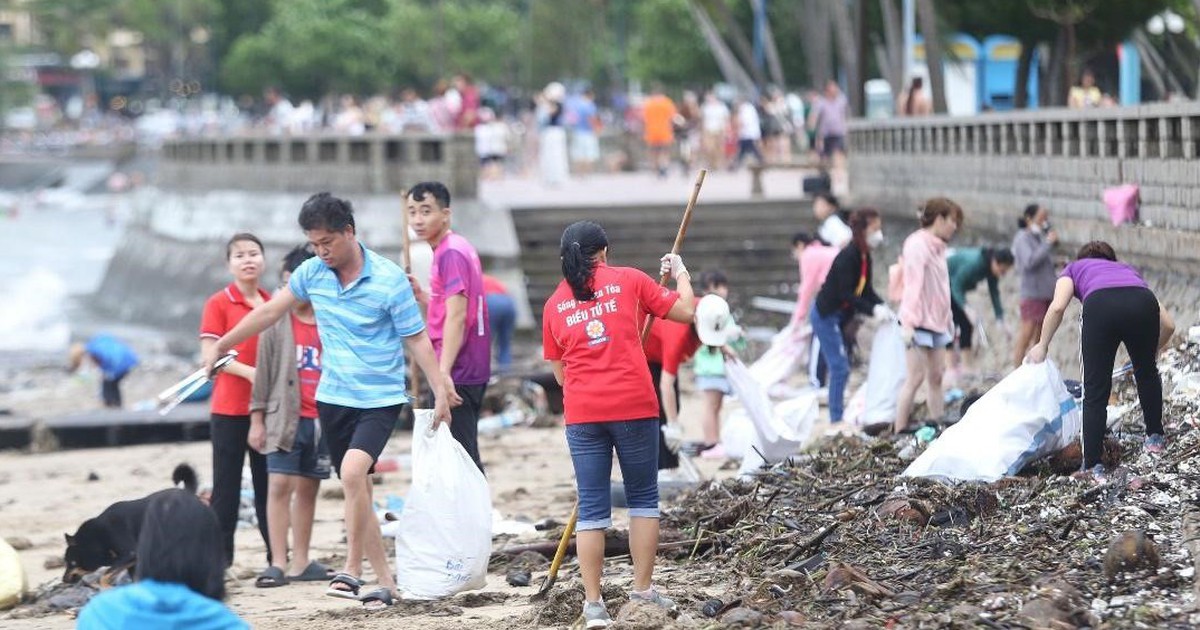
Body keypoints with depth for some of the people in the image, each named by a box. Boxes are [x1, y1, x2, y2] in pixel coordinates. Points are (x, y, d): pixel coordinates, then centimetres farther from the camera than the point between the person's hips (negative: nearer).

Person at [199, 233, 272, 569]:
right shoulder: (218, 304, -3)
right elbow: (210, 355, -9)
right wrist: (249, 372, -21)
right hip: (230, 407, -4)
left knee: (268, 482, 8)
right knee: (227, 484, 0)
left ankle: (277, 555, 12)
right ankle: (220, 554, 4)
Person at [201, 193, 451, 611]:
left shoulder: (389, 279, -13)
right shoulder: (312, 273, 1)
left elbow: (417, 340, -8)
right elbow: (270, 312, 14)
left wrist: (440, 393, -15)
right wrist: (221, 346, 20)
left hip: (380, 399, -5)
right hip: (333, 399, 5)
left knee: (353, 473, -26)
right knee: (357, 492, 9)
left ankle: (352, 569, -17)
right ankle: (385, 580, 19)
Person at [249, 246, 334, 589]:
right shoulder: (277, 322, 1)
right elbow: (263, 371, 2)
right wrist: (257, 419, 0)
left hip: (322, 419, 2)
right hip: (284, 417, -2)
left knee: (308, 489, 9)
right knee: (279, 485, -9)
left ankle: (300, 563, 15)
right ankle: (278, 563, -9)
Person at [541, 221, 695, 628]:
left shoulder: (554, 304, 11)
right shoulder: (629, 280, 3)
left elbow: (560, 372, 15)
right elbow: (686, 312, 7)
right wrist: (680, 272, 23)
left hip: (583, 413, 2)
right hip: (634, 407, -2)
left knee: (592, 507, 4)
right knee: (643, 497, 13)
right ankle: (643, 587, 14)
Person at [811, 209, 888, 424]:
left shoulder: (864, 257, 6)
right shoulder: (848, 257, -22)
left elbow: (866, 291, 9)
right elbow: (845, 294, -26)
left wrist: (882, 307, -8)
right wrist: (873, 310, -29)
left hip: (840, 317, 10)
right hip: (826, 316, -10)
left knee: (841, 368, 12)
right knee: (840, 368, -10)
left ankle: (838, 416, 18)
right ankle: (836, 419, -6)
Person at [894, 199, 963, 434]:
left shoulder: (937, 247, 18)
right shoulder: (918, 245, -11)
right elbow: (912, 284, -18)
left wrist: (949, 321, 20)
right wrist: (909, 322, -23)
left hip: (936, 323, 9)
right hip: (919, 323, -9)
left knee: (936, 377, 8)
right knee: (916, 377, -9)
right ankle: (899, 431, -6)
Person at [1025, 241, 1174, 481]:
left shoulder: (1074, 268, 36)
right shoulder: (1129, 270, 43)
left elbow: (1057, 307, 11)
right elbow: (1168, 324, 33)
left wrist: (1042, 345, 22)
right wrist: (1153, 351, 51)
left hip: (1100, 308, -2)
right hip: (1143, 304, 2)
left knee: (1096, 392, 7)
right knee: (1146, 373, 29)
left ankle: (1093, 466, 6)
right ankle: (1154, 437, 41)